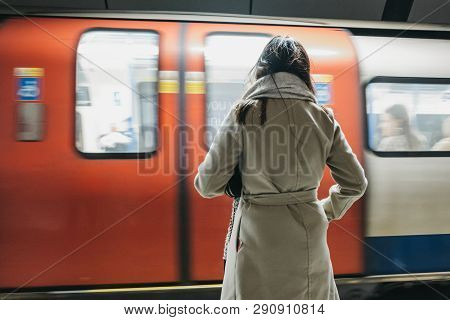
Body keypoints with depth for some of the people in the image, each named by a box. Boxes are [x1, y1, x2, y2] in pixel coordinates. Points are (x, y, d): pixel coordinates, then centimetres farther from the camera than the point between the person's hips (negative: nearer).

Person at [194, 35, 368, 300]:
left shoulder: (243, 113, -9)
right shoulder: (323, 117, 0)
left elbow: (210, 184, -8)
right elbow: (356, 183, 6)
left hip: (256, 240, -2)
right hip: (308, 239, 3)